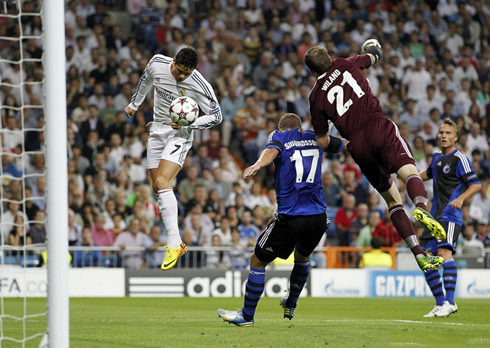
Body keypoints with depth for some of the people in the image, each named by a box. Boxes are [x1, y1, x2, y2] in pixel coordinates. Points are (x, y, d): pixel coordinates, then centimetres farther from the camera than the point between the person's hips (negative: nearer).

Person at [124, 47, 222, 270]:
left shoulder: (200, 86, -21)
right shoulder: (157, 64, -9)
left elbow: (216, 116, -10)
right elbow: (145, 81, 16)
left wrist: (188, 124, -23)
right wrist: (134, 104, 28)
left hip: (180, 134, -6)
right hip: (158, 131, 6)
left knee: (162, 182, -23)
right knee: (158, 188, 6)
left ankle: (173, 244, -24)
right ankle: (177, 242, 16)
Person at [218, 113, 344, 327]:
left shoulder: (279, 136, 5)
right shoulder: (316, 137, 16)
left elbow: (272, 150, -20)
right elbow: (342, 145, 35)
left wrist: (258, 165, -39)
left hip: (290, 218, -5)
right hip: (318, 217, 5)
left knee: (257, 261, 11)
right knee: (303, 257, 34)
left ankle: (247, 316, 14)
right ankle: (291, 305, 45)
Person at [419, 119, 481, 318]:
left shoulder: (459, 159, -7)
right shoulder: (437, 158, 17)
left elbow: (476, 184, -13)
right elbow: (428, 174, 39)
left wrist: (461, 198, -29)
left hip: (450, 216, -8)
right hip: (435, 216, 8)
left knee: (444, 252, -26)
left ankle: (449, 302, -30)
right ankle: (440, 304, 12)